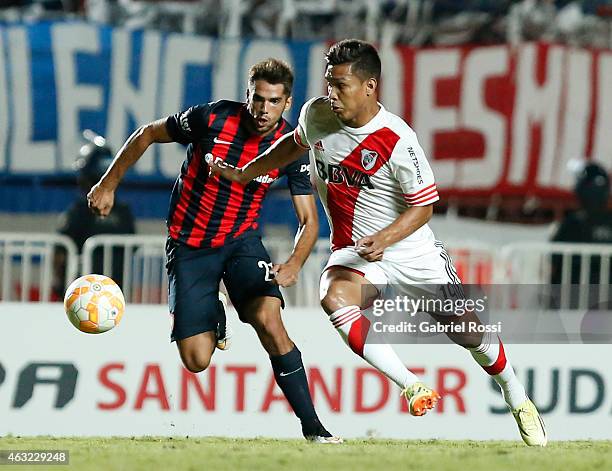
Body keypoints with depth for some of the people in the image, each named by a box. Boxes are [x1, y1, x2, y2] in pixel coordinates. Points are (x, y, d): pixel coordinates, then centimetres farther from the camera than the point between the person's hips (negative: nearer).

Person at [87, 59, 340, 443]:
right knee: (197, 361, -8)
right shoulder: (212, 118, -17)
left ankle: (313, 427, -18)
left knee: (269, 320, -27)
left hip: (241, 240, 1)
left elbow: (309, 220, -8)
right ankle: (214, 319, 31)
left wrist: (294, 265, -27)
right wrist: (109, 184, 0)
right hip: (189, 247, -1)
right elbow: (148, 134, -1)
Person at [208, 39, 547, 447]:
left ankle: (519, 401, 29)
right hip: (352, 252, 3)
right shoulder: (315, 115, -7)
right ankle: (412, 386, -29)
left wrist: (385, 238, -30)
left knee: (467, 331, 0)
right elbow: (294, 145, 17)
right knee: (334, 297, -32)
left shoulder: (398, 141, -22)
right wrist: (242, 175, 21)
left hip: (411, 249, -3)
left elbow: (423, 206, -14)